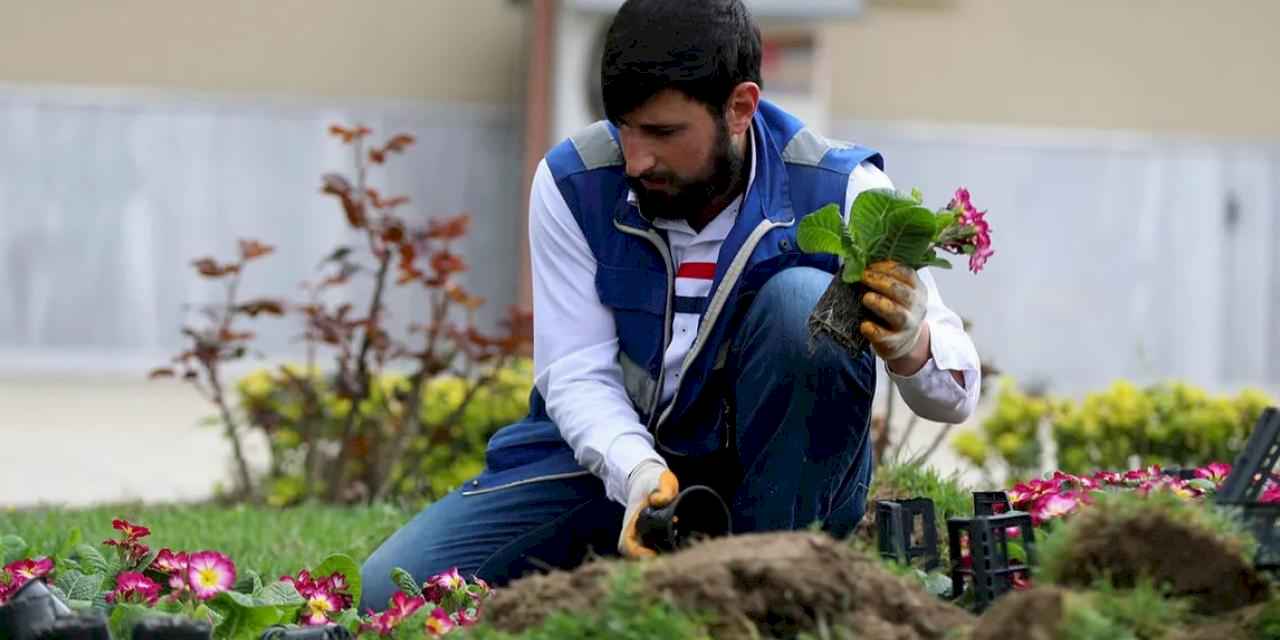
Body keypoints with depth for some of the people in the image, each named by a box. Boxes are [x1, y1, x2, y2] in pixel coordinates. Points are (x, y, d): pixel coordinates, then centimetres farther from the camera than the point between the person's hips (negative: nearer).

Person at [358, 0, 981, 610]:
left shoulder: (838, 189, -17)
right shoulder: (571, 184, -11)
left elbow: (956, 394, -18)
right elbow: (576, 372, -11)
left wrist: (909, 346, -44)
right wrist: (638, 472, -33)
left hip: (781, 486, -2)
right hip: (612, 454, 2)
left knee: (803, 303, -32)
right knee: (386, 594, -15)